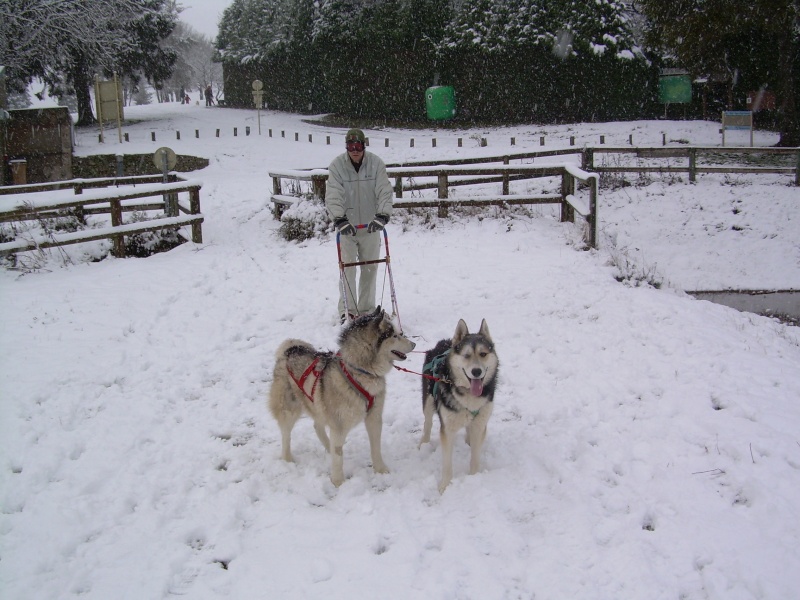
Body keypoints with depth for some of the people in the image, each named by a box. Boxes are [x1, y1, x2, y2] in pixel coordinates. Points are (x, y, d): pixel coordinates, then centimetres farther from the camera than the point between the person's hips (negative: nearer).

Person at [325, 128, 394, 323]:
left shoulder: (376, 163, -9)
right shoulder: (337, 165, -11)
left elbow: (384, 192, -15)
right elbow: (333, 196, -18)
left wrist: (382, 215, -30)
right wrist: (339, 219, -33)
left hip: (370, 226, 2)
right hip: (346, 226, -1)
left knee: (370, 268, 9)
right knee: (347, 268, -3)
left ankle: (366, 309, 22)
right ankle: (347, 309, 6)